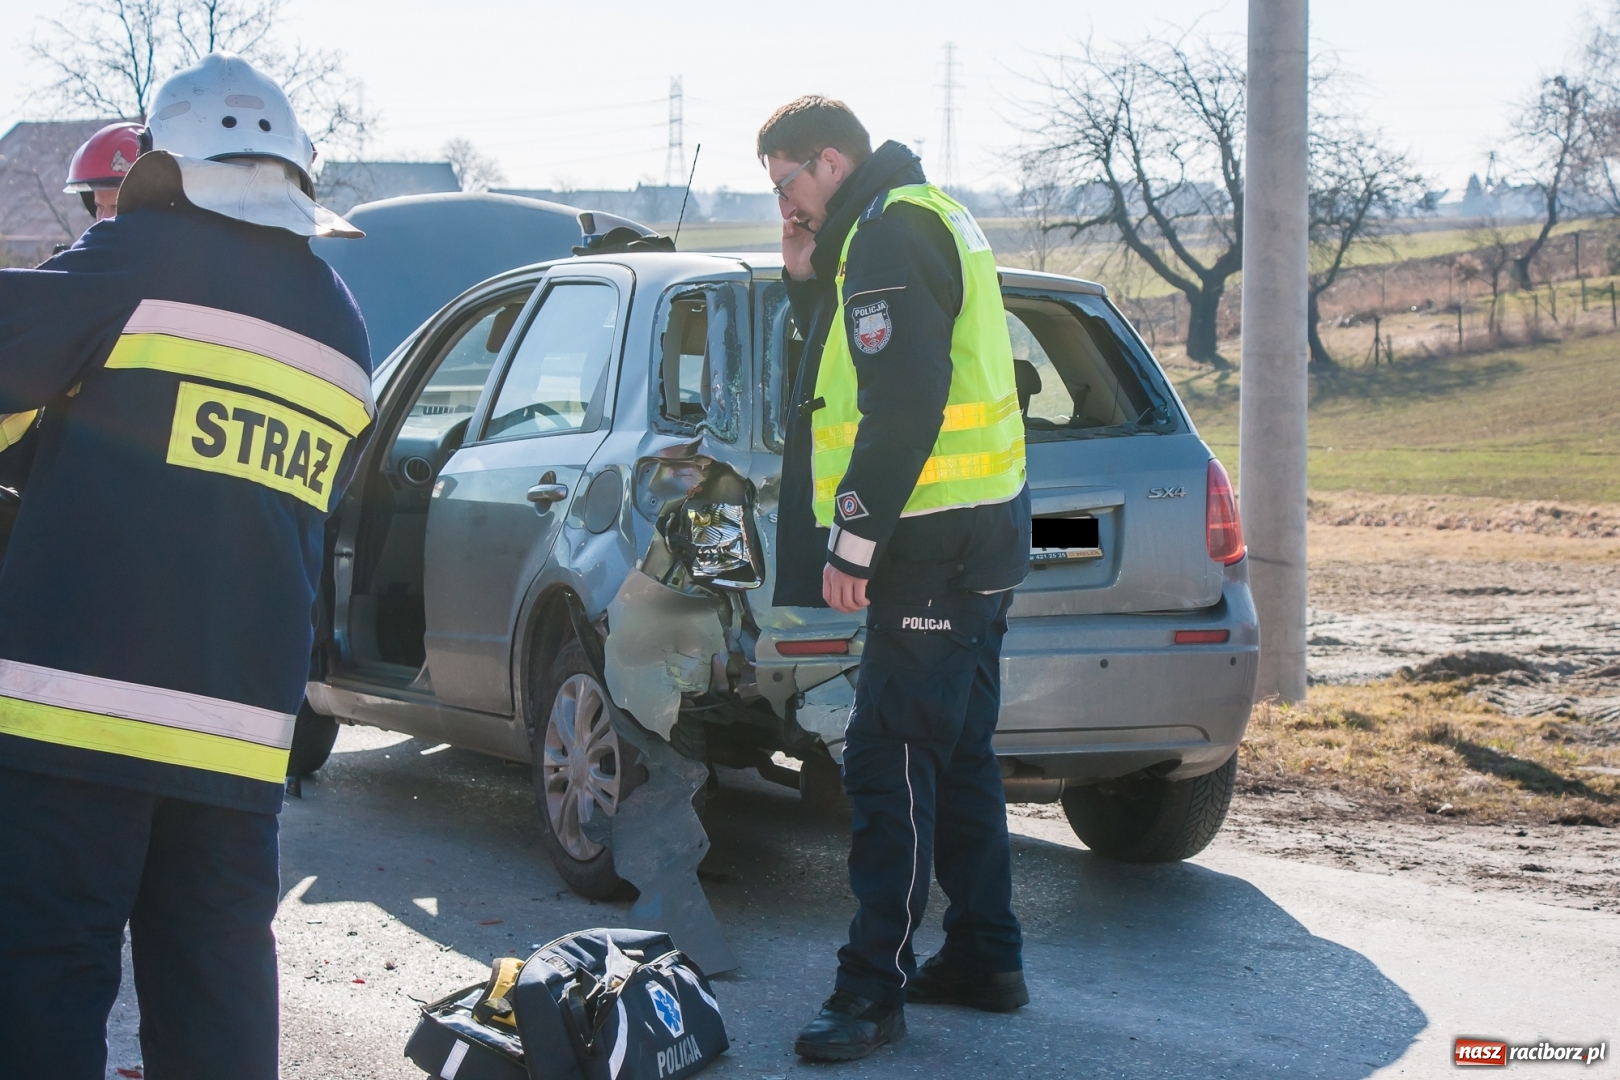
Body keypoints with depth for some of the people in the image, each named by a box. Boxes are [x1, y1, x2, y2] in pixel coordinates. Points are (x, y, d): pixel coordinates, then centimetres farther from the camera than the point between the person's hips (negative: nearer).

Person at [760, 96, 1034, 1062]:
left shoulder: (887, 236, -14)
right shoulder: (925, 218, 19)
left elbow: (902, 405, -23)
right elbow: (857, 367, 23)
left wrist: (853, 541, -22)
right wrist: (811, 282, 10)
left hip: (936, 546, -11)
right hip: (978, 540, 11)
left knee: (890, 764, -9)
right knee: (958, 757, 16)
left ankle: (875, 990, -8)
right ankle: (987, 957, 24)